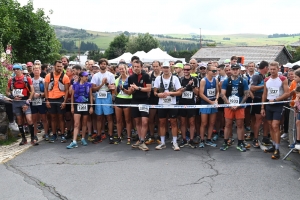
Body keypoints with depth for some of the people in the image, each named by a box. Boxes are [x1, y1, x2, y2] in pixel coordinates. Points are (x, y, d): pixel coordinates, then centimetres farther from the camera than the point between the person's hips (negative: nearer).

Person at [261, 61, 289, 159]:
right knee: (270, 126, 9)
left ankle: (277, 150, -9)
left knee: (275, 126, -13)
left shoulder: (283, 79, -6)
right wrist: (262, 107, 8)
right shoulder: (266, 80, 8)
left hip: (278, 105, -5)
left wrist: (275, 99, -16)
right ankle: (274, 146, 21)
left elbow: (287, 93, -10)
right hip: (268, 104, 5)